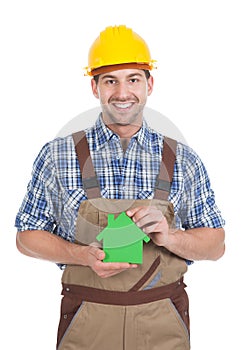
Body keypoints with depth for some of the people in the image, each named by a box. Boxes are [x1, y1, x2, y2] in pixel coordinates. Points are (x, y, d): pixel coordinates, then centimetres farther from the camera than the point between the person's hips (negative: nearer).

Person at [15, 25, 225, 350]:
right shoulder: (58, 156, -3)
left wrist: (170, 237, -16)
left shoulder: (183, 160, 1)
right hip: (86, 324, -1)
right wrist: (85, 255, -15)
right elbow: (27, 237, 2)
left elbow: (216, 246, 5)